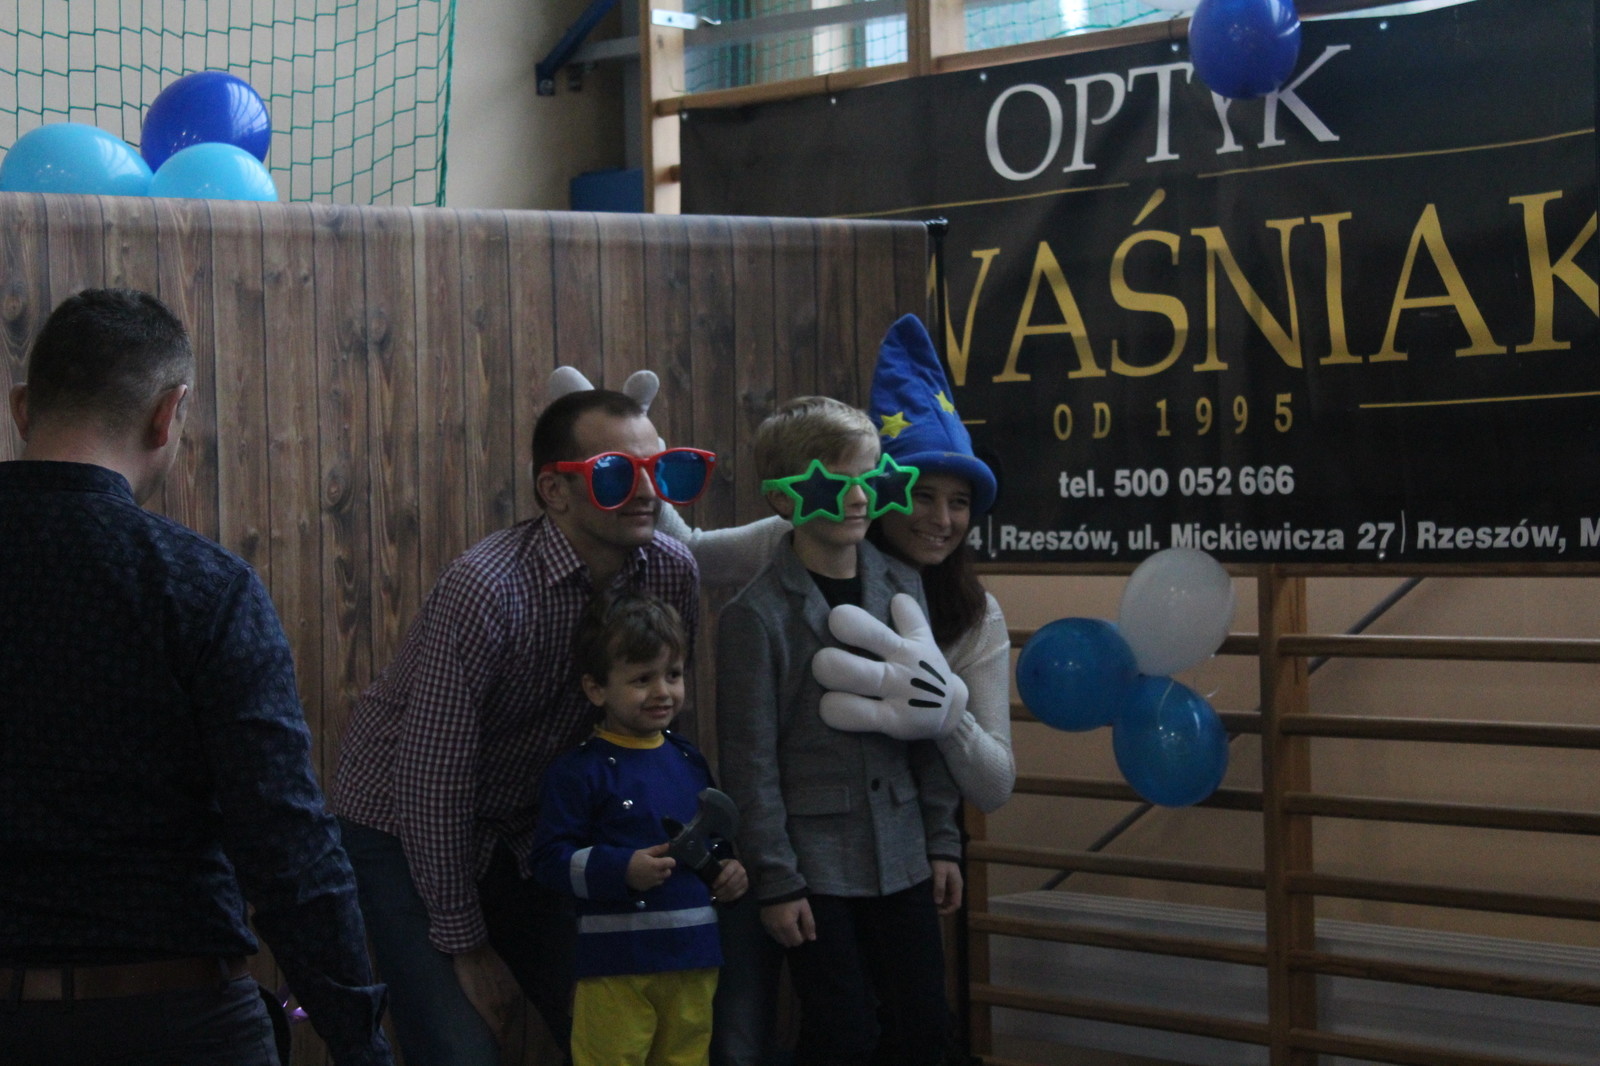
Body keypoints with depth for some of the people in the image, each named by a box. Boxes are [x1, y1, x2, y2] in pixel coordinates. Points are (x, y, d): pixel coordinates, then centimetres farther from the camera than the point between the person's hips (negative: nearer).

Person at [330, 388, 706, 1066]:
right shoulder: (485, 589, -28)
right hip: (405, 827, -6)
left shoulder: (672, 573, -9)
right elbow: (431, 779, -24)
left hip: (529, 827, 6)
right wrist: (467, 947, -18)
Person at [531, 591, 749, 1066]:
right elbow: (551, 858, -13)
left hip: (695, 959, 6)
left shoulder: (690, 761, 13)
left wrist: (731, 869, 7)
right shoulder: (580, 772, -8)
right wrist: (623, 870, -24)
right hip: (616, 965, -6)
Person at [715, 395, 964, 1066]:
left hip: (901, 855, 5)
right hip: (815, 862, -5)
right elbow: (750, 759, -9)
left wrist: (942, 841, 8)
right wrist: (775, 881, -10)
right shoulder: (756, 615, -10)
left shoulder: (902, 588, 4)